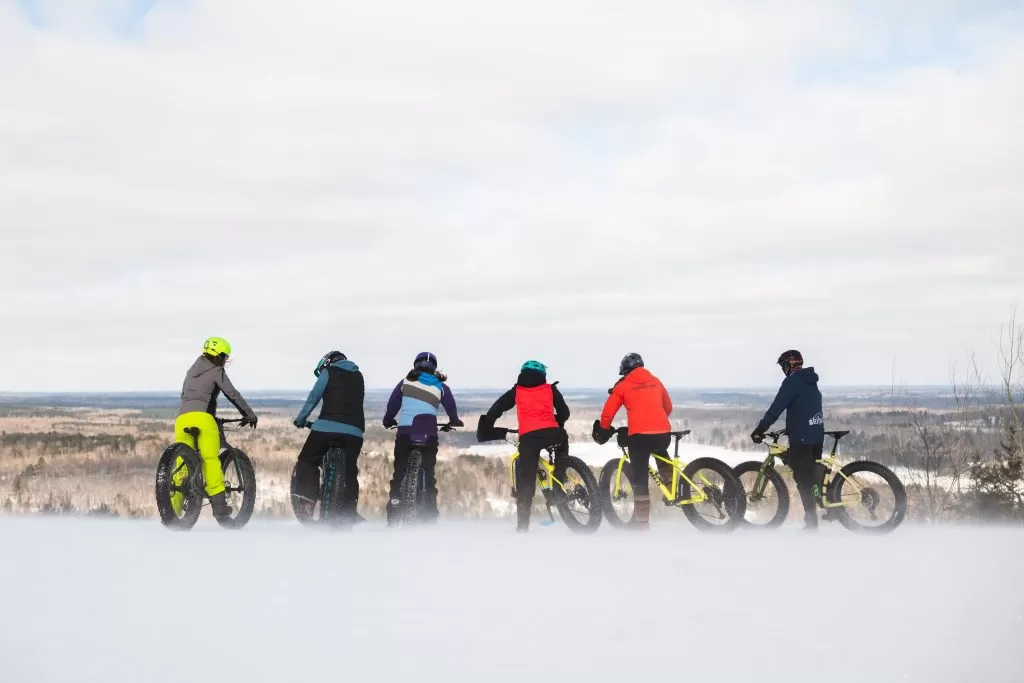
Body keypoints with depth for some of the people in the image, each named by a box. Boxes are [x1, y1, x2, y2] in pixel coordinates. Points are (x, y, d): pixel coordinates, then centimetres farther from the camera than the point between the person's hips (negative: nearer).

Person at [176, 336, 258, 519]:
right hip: (202, 417, -6)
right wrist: (250, 414, 9)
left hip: (182, 417, 6)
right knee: (211, 460, -6)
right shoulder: (216, 371, 8)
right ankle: (219, 505, -11)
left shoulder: (192, 371, 29)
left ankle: (172, 509, -2)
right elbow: (233, 394, 2)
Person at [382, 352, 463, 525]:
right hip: (428, 433, 0)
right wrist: (454, 422, 33)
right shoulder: (441, 387, 11)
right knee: (429, 473, 9)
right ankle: (430, 514, 4)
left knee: (399, 471, 10)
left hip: (405, 431, 0)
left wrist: (388, 420, 31)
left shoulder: (406, 382, 12)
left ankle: (394, 503, -1)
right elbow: (452, 410, 12)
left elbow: (392, 404, 14)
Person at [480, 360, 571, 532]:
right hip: (551, 433, 0)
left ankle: (522, 526, 2)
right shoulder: (550, 389, 21)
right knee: (563, 440, 34)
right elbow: (564, 412, 24)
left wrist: (484, 430, 25)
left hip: (528, 437, 0)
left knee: (525, 481, 6)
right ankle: (558, 490, 22)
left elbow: (495, 410, 15)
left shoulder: (516, 391, 20)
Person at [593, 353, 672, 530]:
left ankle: (642, 523, 1)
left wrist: (603, 431, 25)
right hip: (663, 434, 4)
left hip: (639, 435, -4)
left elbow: (607, 413, 7)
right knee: (660, 451, 39)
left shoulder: (623, 386, 7)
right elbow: (668, 408, 27)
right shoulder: (655, 381, 17)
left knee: (640, 479, 3)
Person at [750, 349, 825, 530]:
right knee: (814, 477, 16)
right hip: (817, 436, 9)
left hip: (801, 439, -9)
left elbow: (776, 408, -17)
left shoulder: (792, 381, -12)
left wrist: (760, 429, -12)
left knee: (803, 481, -4)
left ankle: (811, 523, -4)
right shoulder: (810, 381, 16)